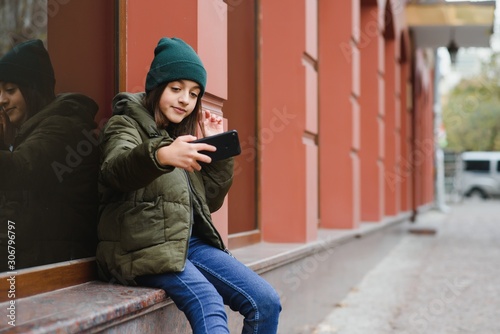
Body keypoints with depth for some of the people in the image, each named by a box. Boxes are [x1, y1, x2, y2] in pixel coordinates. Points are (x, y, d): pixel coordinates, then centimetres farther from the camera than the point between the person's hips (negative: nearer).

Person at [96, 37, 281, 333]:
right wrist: (159, 155, -45)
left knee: (266, 301, -8)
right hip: (145, 247, -7)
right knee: (209, 305, -31)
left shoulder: (182, 134, 22)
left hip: (190, 241, 7)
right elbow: (115, 171, -24)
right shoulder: (126, 125, 2)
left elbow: (210, 201, 19)